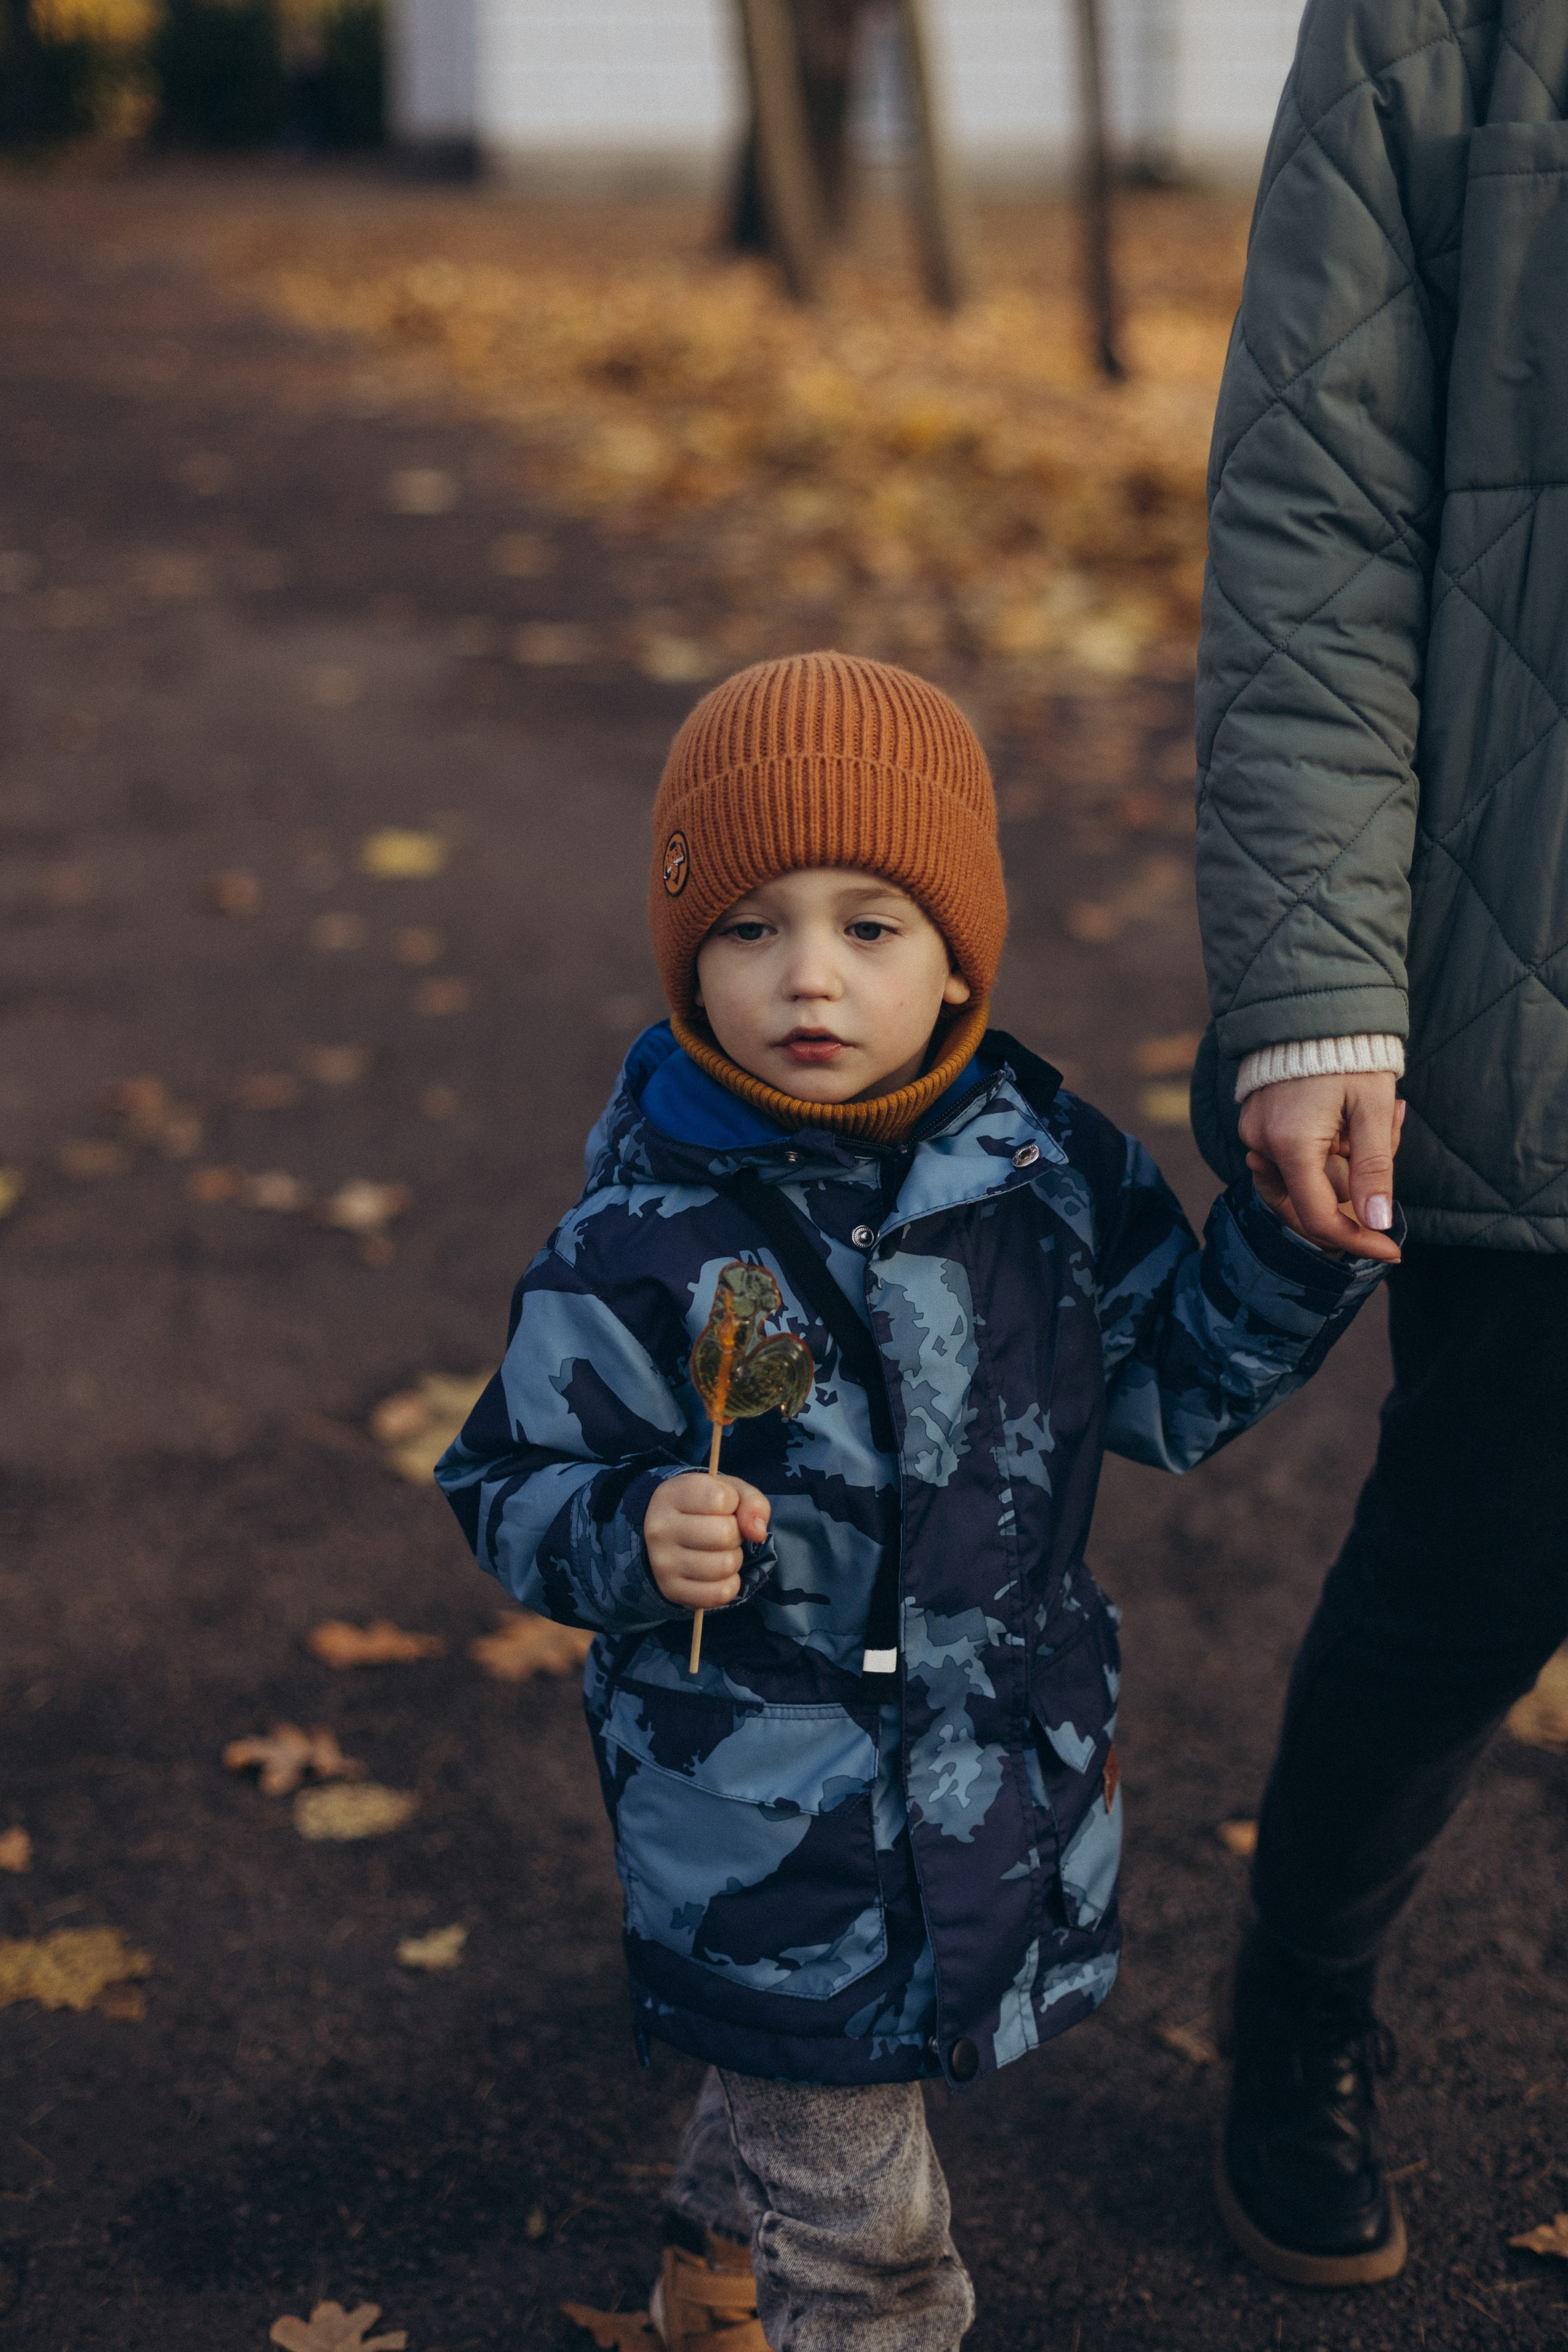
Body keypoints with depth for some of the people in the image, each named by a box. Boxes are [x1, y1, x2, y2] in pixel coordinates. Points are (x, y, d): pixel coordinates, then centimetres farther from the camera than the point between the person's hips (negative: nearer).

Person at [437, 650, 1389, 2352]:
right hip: (764, 1828, -5)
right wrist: (635, 1533, -32)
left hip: (1013, 1775, 5)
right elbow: (513, 1490, -13)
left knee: (790, 2101, 28)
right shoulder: (639, 1247, -19)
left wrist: (1293, 1243, -8)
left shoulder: (1045, 1164, -6)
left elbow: (1166, 1390, 4)